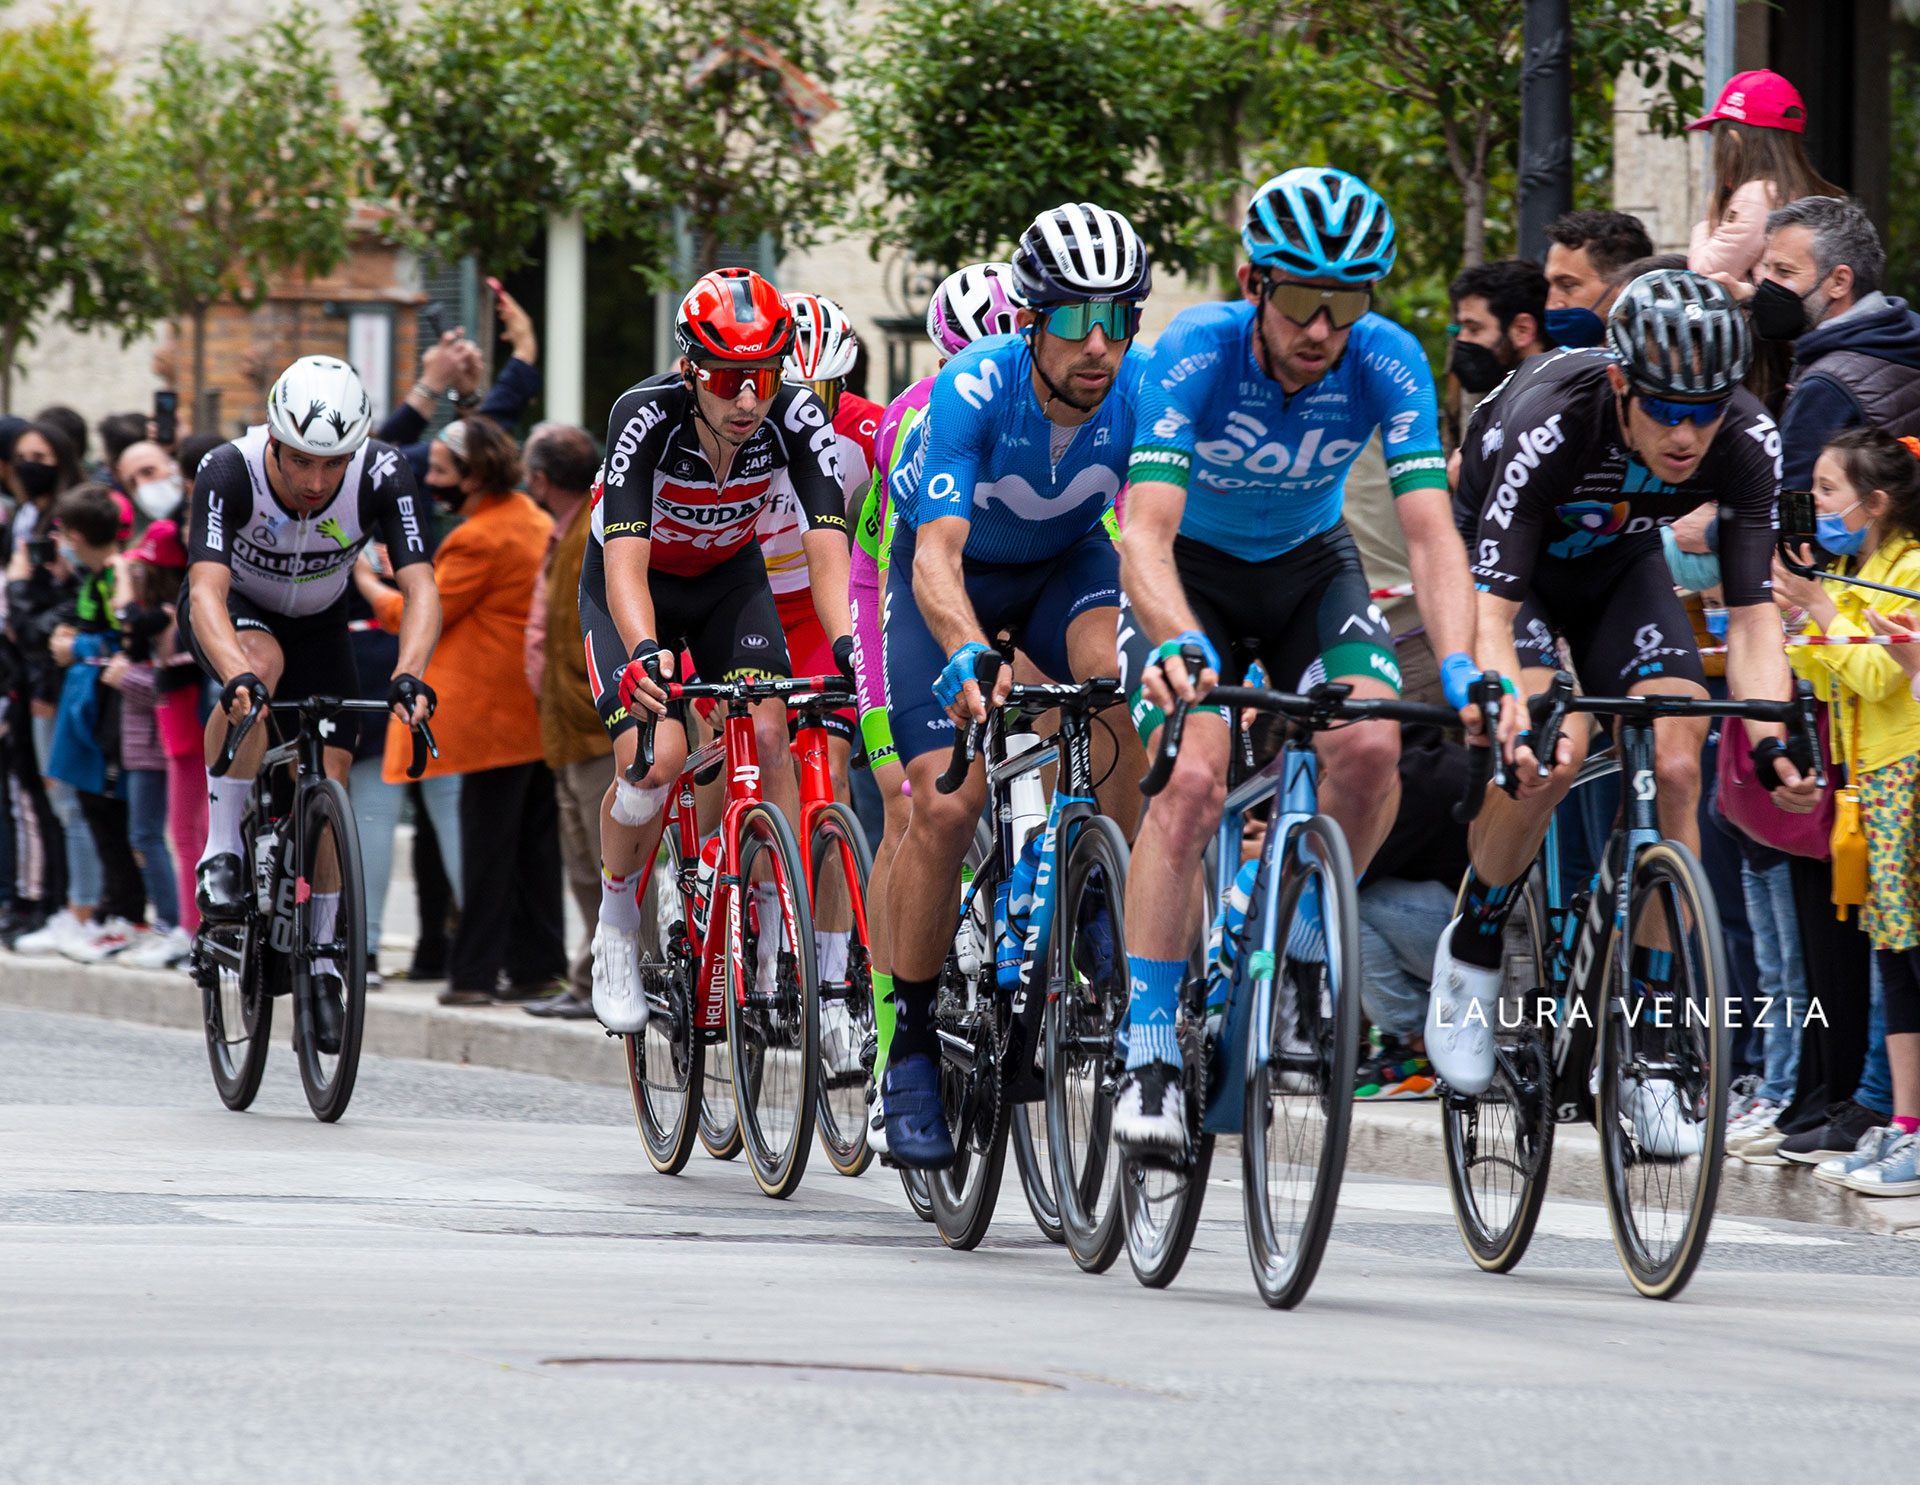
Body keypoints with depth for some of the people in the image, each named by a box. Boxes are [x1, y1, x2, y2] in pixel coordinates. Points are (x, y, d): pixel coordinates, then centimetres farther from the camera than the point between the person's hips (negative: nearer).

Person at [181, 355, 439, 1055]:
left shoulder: (382, 476, -32)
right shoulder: (229, 472, -37)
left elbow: (421, 589, -38)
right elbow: (207, 591, -47)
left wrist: (408, 677, -56)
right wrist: (238, 677, -64)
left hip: (317, 623, 3)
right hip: (234, 613, -2)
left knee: (330, 784, -5)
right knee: (260, 664, -37)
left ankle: (320, 965, 12)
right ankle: (221, 851, -24)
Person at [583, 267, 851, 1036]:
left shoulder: (798, 419, -27)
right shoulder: (646, 416, -34)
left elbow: (827, 550, -33)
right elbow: (626, 563, -42)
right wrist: (645, 652, -60)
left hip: (728, 578, 3)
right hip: (633, 589, -3)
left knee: (767, 735, -21)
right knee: (656, 754, -23)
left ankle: (779, 940, -12)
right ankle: (617, 927, 2)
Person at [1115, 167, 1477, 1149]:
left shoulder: (1388, 363, -23)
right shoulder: (1197, 352, -29)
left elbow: (1431, 533, -28)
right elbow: (1145, 533, -37)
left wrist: (1459, 665, -45)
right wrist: (1180, 644, -56)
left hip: (1309, 566, 2)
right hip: (1192, 570, -2)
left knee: (1369, 745, -25)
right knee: (1193, 779, -24)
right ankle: (1149, 1056, -18)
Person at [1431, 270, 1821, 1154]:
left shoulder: (1748, 441, -29)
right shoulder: (1548, 425, -38)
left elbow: (1752, 617, -27)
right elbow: (1492, 613, -39)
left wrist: (1771, 743, -44)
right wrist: (1513, 725, -58)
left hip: (1620, 564, 3)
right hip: (1508, 560, -3)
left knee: (1676, 768, -17)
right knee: (1551, 755, -28)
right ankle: (1471, 955, -2)